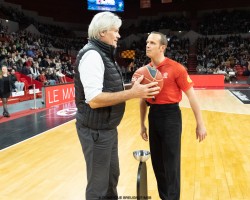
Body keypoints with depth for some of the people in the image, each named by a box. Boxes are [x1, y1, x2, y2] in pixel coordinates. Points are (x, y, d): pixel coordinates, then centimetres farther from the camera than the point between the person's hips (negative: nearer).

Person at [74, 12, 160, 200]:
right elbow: (94, 99, -28)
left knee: (112, 175, 23)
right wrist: (132, 94, -26)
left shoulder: (104, 54, 13)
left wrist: (134, 88, 3)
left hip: (108, 128, 10)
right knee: (99, 184, 6)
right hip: (96, 130, -10)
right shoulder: (92, 54, -19)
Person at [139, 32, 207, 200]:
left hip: (171, 116, -5)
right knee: (157, 162, 16)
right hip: (153, 116, 6)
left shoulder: (176, 68, -11)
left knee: (171, 164, 3)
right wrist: (142, 124, 15)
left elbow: (191, 95, -8)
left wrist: (200, 124, -8)